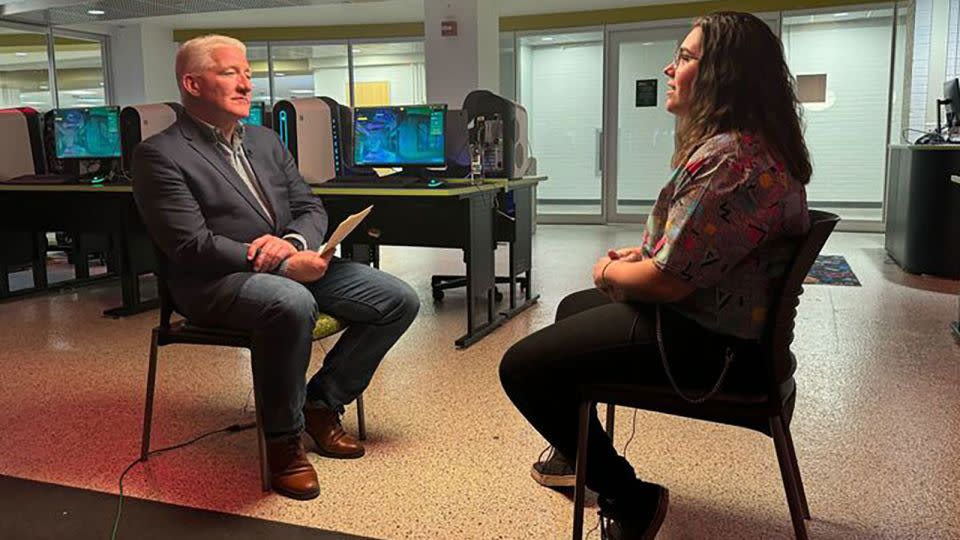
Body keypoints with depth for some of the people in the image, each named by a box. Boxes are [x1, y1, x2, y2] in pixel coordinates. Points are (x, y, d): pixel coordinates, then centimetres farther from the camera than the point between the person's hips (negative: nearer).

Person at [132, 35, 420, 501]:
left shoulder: (265, 140, 17)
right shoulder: (160, 155, -5)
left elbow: (311, 208, 13)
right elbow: (193, 246, -15)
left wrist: (292, 242, -12)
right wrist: (286, 266, -21)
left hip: (295, 262, 7)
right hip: (216, 281, -7)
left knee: (399, 300, -7)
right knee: (293, 303, -39)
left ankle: (321, 401, 8)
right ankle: (283, 439, -16)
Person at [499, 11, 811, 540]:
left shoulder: (726, 159, -27)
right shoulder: (755, 143, 9)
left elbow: (669, 279, -29)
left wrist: (610, 272, -9)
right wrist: (643, 252, 6)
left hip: (700, 338, -11)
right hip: (719, 314, 11)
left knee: (520, 366, -11)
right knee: (573, 308, 29)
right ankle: (580, 457, 44)